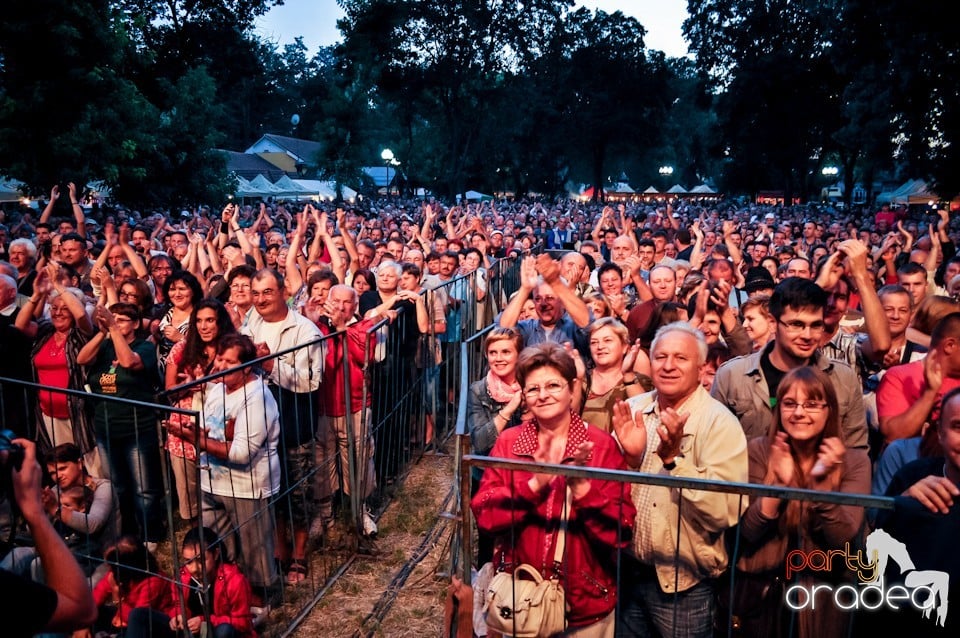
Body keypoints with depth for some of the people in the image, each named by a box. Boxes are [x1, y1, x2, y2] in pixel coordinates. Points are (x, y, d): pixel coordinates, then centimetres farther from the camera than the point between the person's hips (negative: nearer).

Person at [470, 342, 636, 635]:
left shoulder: (602, 445, -10)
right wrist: (534, 484, -25)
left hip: (586, 601, -1)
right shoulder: (507, 442, -3)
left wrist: (582, 486, -29)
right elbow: (484, 515, -12)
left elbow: (621, 531, -14)